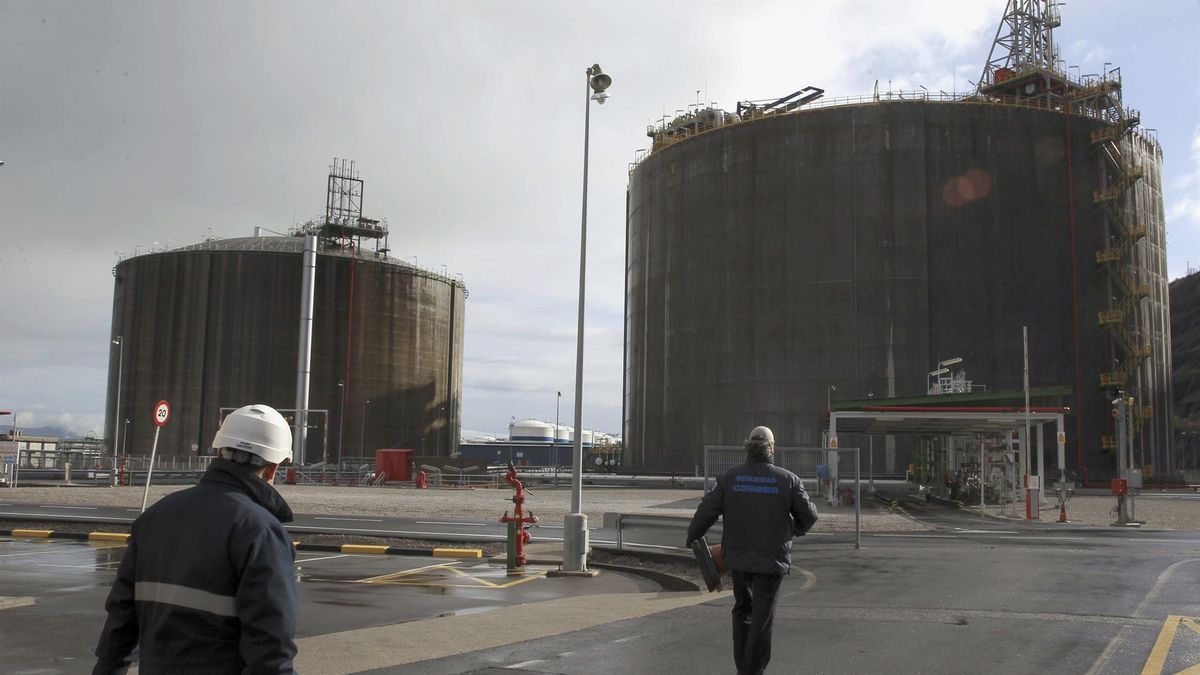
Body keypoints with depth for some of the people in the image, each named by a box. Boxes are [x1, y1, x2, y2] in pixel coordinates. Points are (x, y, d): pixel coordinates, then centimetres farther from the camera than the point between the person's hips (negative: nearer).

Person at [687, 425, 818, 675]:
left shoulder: (729, 477, -5)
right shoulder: (788, 480, -7)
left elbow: (707, 510, -4)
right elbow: (809, 515, 0)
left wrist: (692, 536, 12)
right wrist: (795, 530, 22)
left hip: (738, 558, 2)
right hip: (772, 558, -2)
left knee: (742, 609, 19)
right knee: (763, 616, 6)